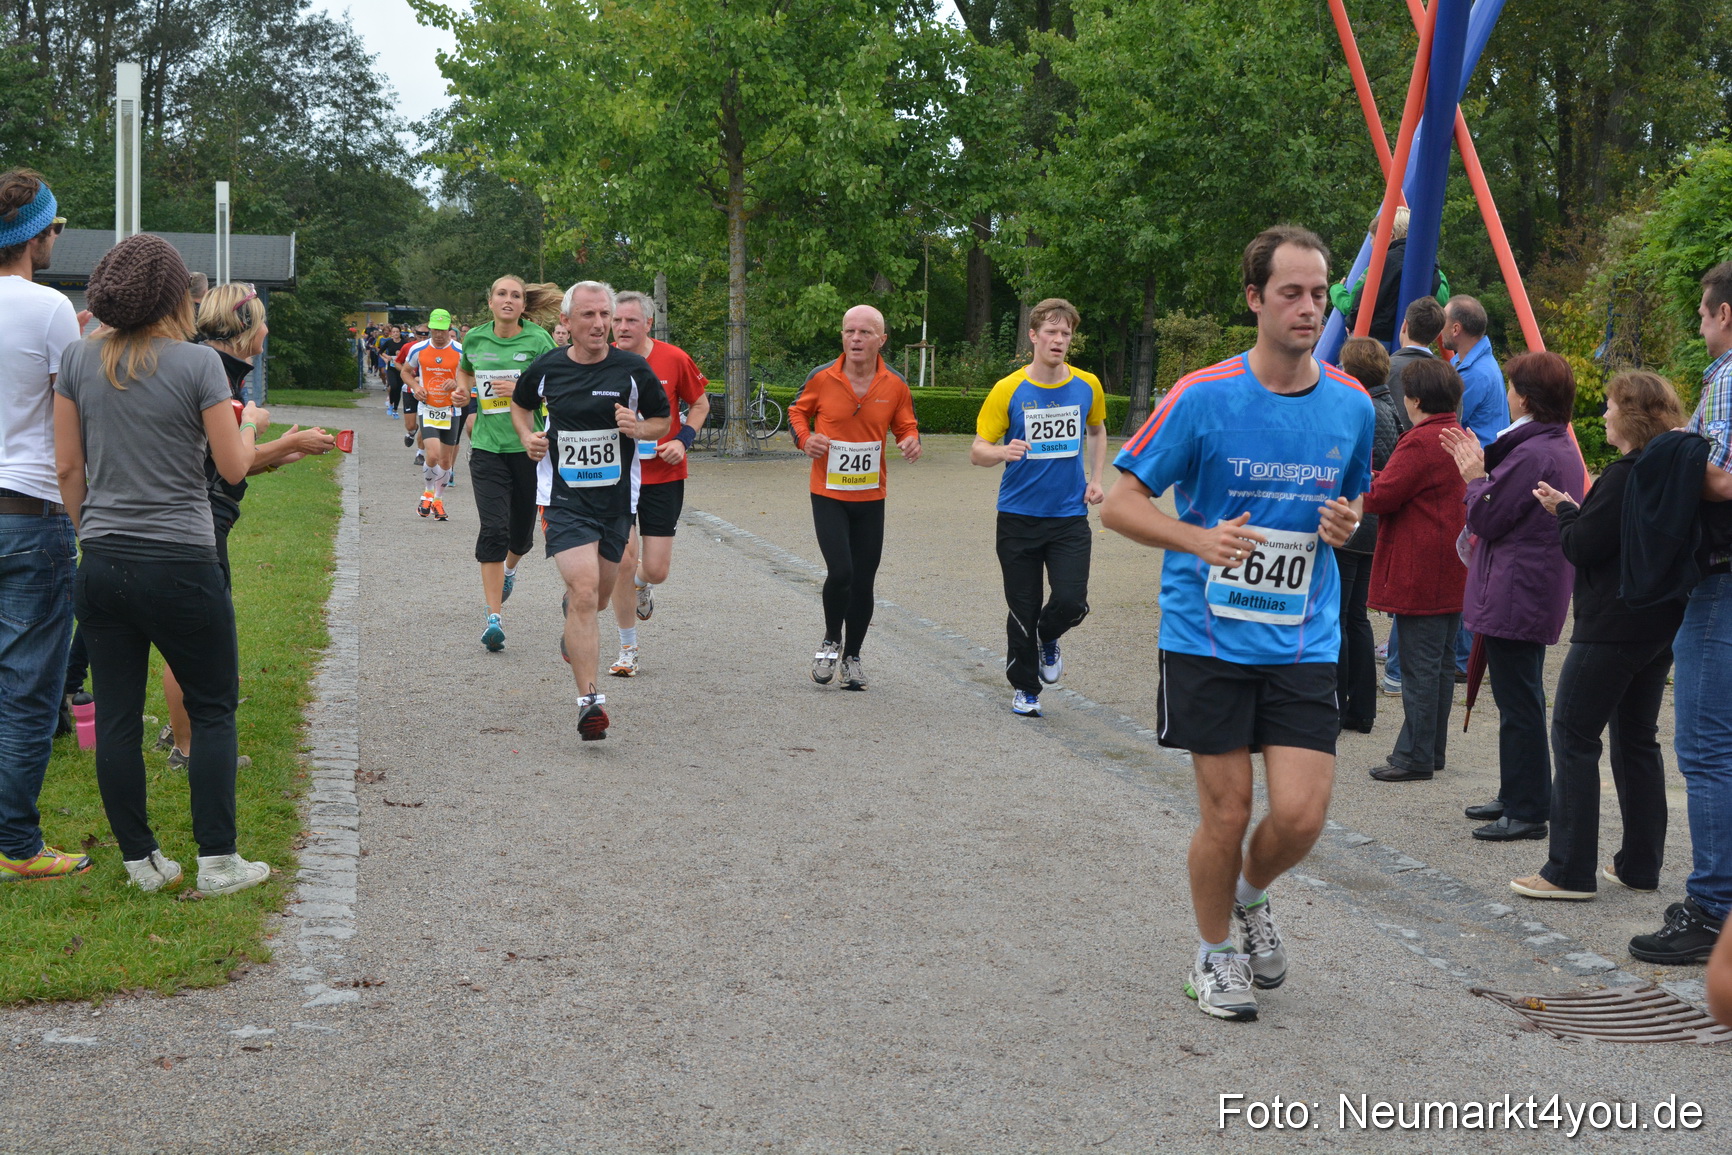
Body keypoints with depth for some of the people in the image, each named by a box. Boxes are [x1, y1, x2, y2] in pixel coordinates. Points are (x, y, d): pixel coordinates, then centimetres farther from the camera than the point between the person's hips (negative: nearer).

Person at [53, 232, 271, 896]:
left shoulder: (79, 359, 3)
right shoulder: (197, 363, -10)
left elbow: (67, 466, 6)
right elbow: (233, 468, -6)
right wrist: (249, 422, 14)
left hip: (102, 563, 4)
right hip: (180, 562, -4)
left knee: (116, 715, 8)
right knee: (213, 708, 8)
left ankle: (140, 860, 16)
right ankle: (217, 862, 7)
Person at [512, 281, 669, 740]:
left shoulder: (633, 369, -3)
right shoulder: (546, 369, -1)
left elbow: (662, 421, 8)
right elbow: (520, 404, 20)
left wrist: (637, 428, -13)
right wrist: (528, 436, 2)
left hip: (616, 497, 2)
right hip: (564, 498, -2)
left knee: (597, 597, 16)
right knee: (584, 591, -19)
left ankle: (574, 630, 56)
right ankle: (589, 700, -17)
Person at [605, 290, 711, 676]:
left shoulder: (674, 360, -6)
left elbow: (700, 403, 9)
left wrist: (683, 441, -6)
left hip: (664, 474, 0)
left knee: (656, 570, 0)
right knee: (623, 561, -9)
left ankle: (642, 583, 41)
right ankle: (628, 650, 9)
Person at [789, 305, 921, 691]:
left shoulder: (895, 386, -3)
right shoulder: (821, 378, -8)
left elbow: (906, 425, 12)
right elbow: (797, 411, 9)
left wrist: (911, 442, -11)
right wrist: (804, 438, -11)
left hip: (870, 498, 2)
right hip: (828, 495, -2)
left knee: (863, 582, 7)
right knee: (840, 572, -16)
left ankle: (852, 656, 26)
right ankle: (831, 641, 12)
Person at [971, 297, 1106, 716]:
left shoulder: (1087, 386, 1)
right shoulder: (1008, 390, -7)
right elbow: (977, 451, -7)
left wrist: (1095, 478, 10)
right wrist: (1003, 452, -29)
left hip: (1070, 516, 2)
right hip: (1019, 516, -1)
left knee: (1071, 602, -12)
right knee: (1023, 610, 4)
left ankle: (1047, 639, 24)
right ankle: (1024, 687, 25)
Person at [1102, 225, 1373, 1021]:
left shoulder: (1351, 407, 3)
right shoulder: (1204, 398, -9)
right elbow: (1119, 504, -5)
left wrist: (1346, 524, -4)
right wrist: (1200, 540, -21)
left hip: (1304, 641, 3)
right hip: (1209, 636, -3)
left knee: (1300, 816, -6)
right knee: (1226, 814, 2)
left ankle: (1251, 896, 29)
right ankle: (1214, 954, 27)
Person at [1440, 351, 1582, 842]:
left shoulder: (1531, 454, -20)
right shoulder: (1563, 448, 13)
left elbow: (1487, 518, -16)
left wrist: (1474, 476, -1)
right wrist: (1481, 470, 16)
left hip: (1514, 596, -11)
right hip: (1540, 594, 11)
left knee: (1518, 705, -6)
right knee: (1522, 700, 18)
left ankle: (1527, 812, -2)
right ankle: (1516, 797, 28)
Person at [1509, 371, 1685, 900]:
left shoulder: (1625, 476, -18)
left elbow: (1583, 546, -16)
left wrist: (1562, 510, 1)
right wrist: (1576, 509, 10)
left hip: (1613, 627, -9)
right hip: (1663, 622, 9)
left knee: (1574, 735, -3)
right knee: (1637, 738, 15)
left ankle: (1570, 870, -4)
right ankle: (1640, 864, 19)